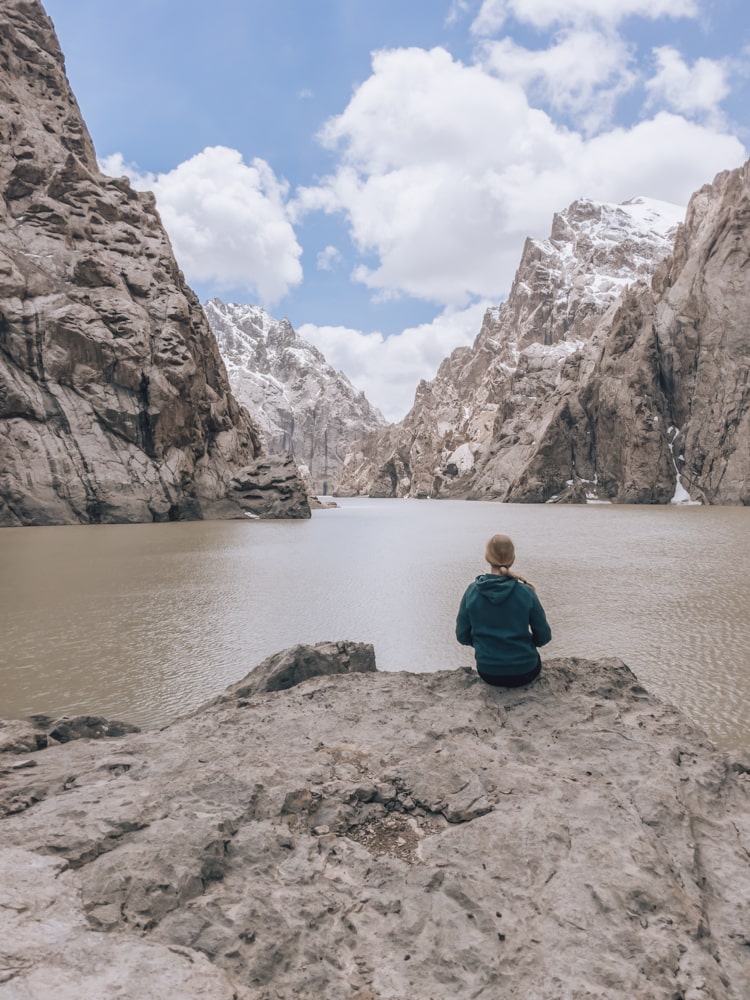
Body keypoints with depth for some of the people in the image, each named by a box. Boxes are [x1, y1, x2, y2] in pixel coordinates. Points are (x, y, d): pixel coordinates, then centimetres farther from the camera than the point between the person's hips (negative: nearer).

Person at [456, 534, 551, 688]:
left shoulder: (472, 592, -12)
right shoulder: (526, 592, -16)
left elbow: (463, 636, -4)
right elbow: (544, 637, -6)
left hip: (488, 674, 1)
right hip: (524, 672, -1)